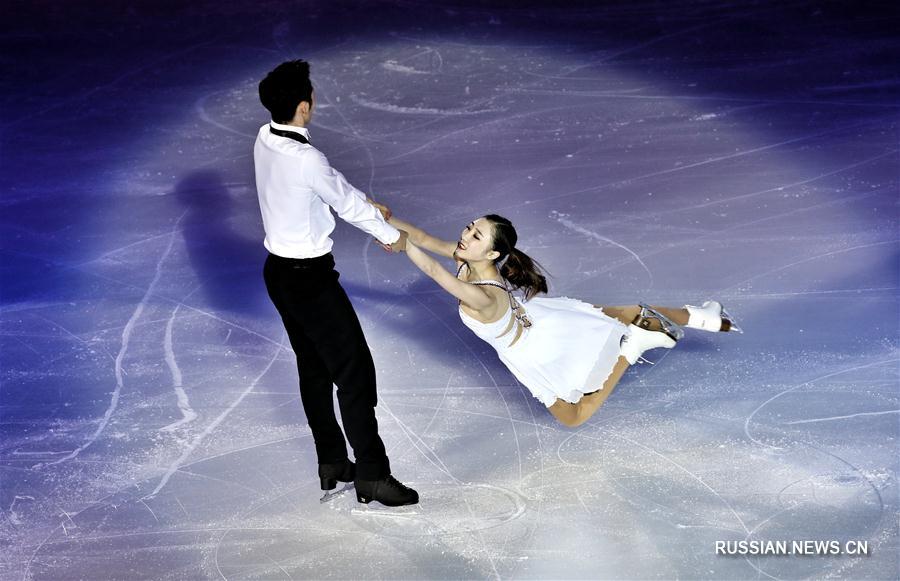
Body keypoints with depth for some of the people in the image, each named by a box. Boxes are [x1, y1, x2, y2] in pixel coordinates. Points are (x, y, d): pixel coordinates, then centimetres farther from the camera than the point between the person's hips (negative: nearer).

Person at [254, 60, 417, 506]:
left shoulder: (265, 138, 0)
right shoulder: (306, 159, -27)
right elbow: (347, 205, -12)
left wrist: (364, 201, 23)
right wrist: (390, 235, 5)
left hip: (278, 271, 9)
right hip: (310, 279, -9)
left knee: (313, 367, 18)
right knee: (354, 369, -2)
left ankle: (331, 464, 29)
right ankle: (372, 474, 4)